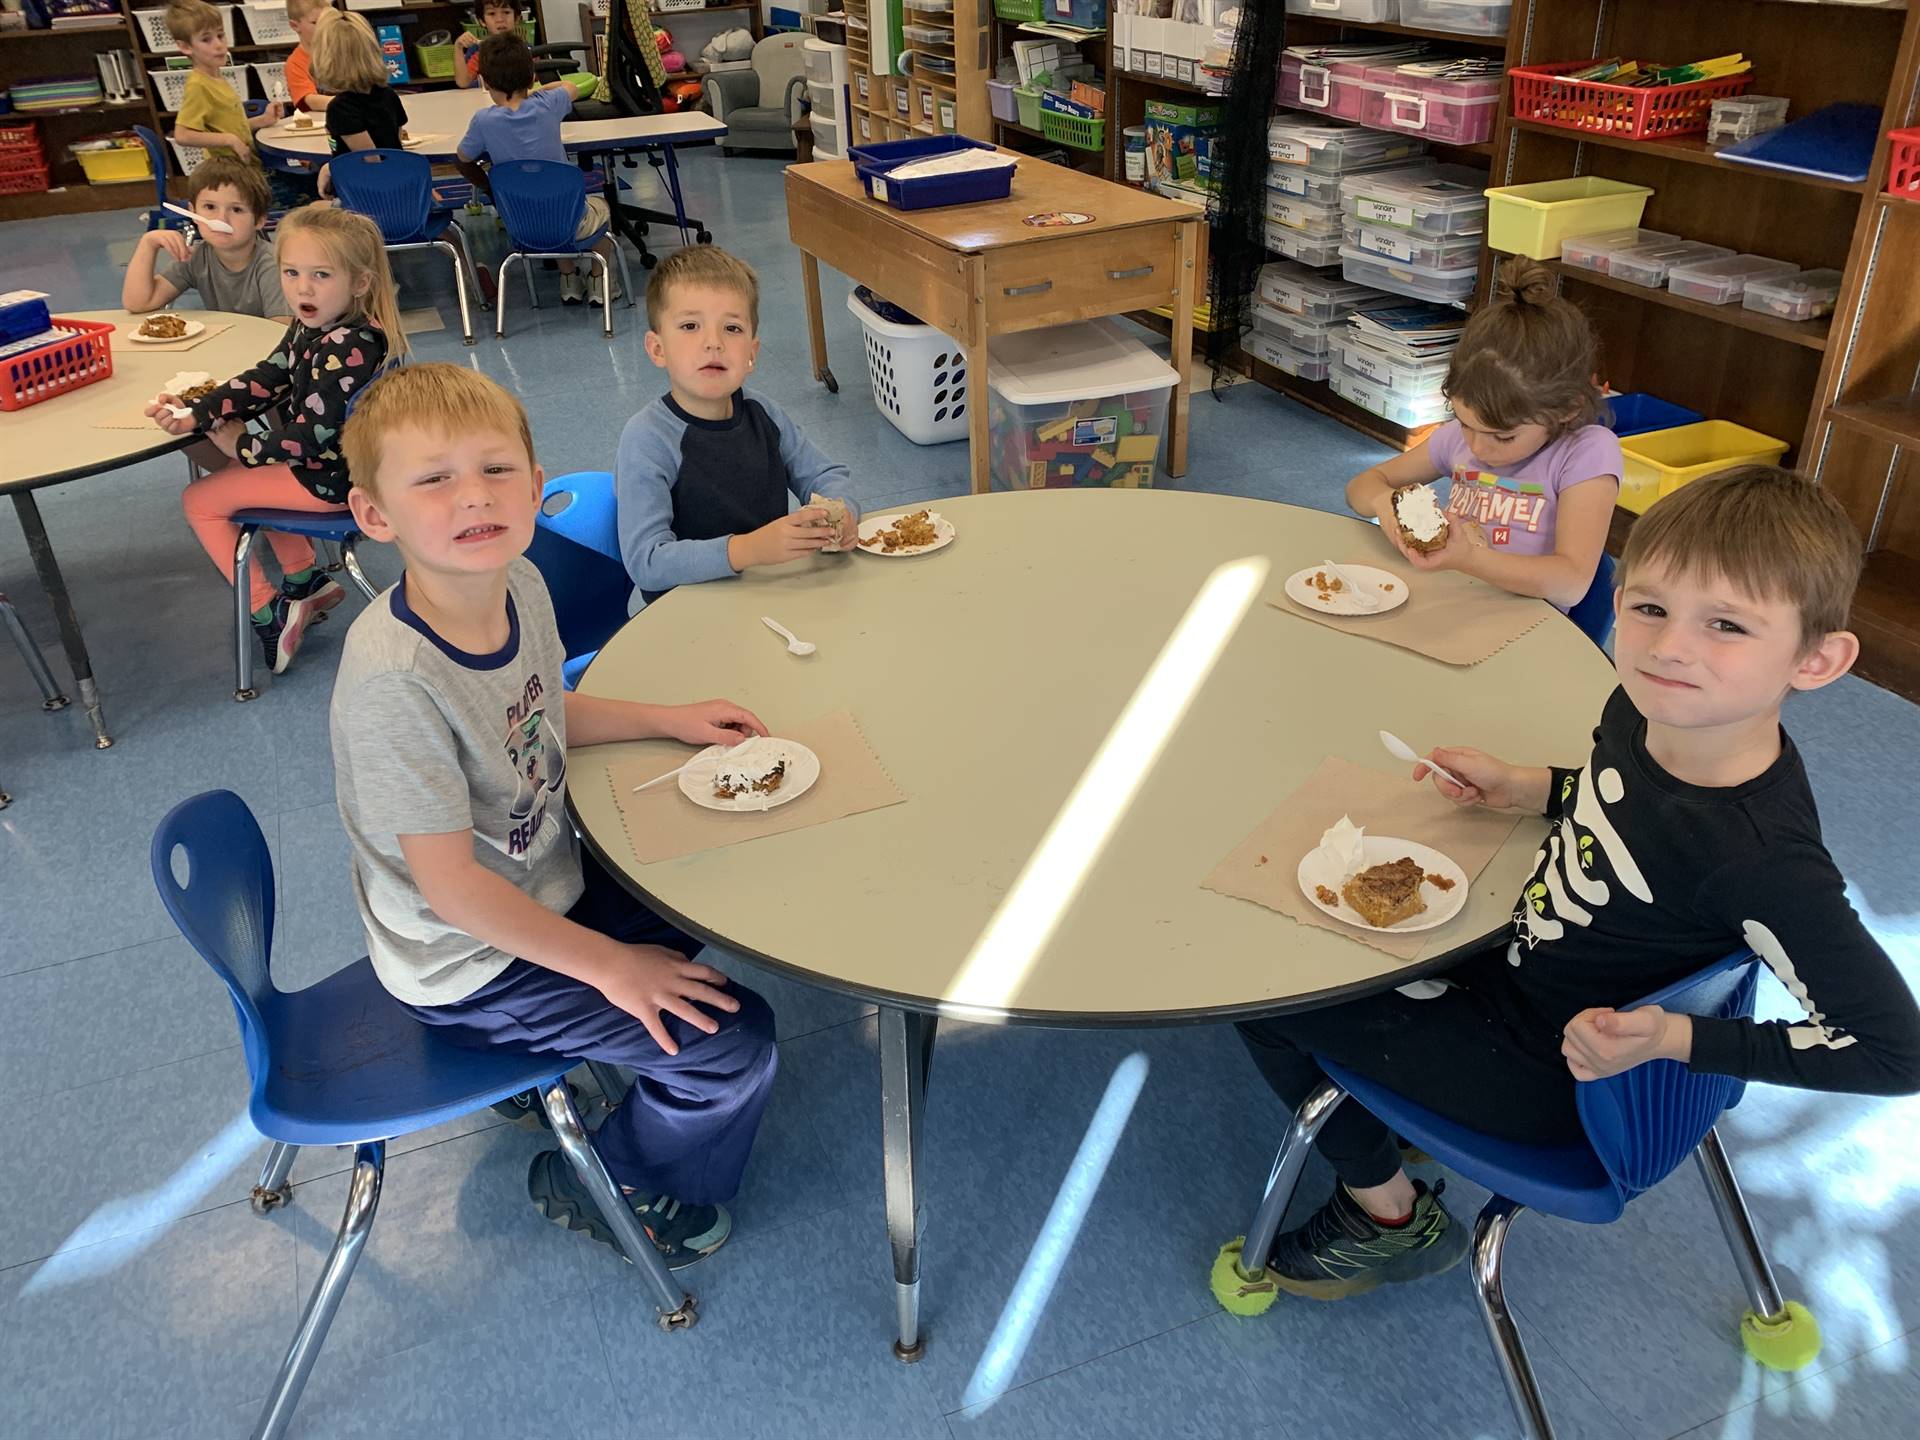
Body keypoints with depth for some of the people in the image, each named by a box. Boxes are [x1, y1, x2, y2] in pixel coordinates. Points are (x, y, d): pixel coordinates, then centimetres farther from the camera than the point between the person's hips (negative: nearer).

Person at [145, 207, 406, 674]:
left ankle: (270, 613, 5)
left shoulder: (350, 348, -30)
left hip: (332, 479, -10)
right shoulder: (312, 328, 0)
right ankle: (305, 580, 31)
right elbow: (265, 379, 2)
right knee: (245, 476, 33)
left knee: (200, 500, 3)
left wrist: (242, 445, -15)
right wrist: (195, 413, -11)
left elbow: (310, 434, -29)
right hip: (327, 460, 10)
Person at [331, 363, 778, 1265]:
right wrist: (608, 965, -20)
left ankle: (572, 1054, 35)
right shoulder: (392, 679, -34)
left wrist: (670, 719, 5)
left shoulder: (520, 584, -10)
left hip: (542, 887, 8)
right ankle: (611, 1185, 19)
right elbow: (452, 886, -28)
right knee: (734, 1044, -11)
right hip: (468, 964, -8)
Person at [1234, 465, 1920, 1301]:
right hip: (1519, 962, 8)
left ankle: (1393, 1218, 14)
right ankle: (1393, 1095, 30)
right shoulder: (1645, 709, -15)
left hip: (1549, 1072, -8)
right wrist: (1520, 789, -4)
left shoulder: (1761, 861, -36)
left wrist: (1671, 1038, -32)